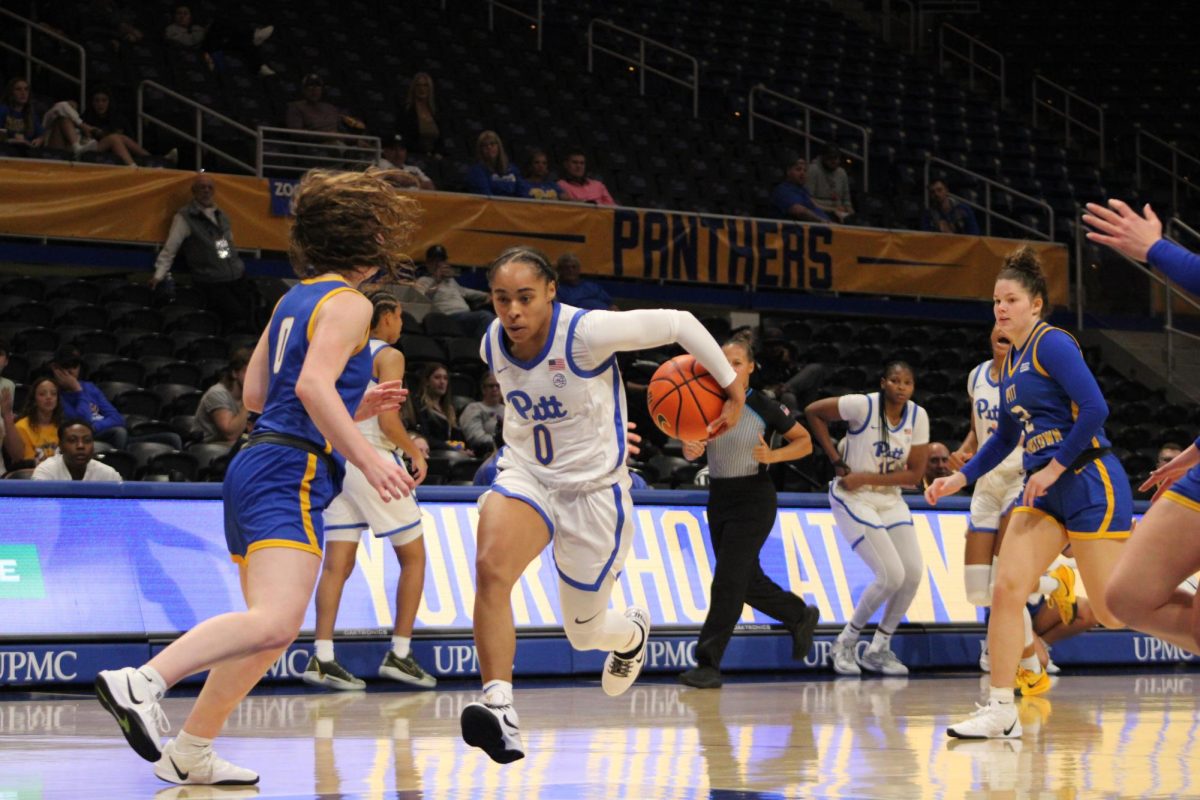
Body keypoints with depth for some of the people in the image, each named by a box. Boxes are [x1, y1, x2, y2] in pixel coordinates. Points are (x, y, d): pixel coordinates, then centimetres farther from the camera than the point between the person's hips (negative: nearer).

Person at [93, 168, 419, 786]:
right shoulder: (348, 303, -6)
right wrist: (366, 458, -26)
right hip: (291, 473, -10)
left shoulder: (295, 299, 20)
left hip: (255, 464, 10)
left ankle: (189, 753, 18)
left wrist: (357, 405, 30)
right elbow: (313, 384, -22)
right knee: (276, 620, -25)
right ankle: (142, 681, -37)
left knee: (271, 629, 17)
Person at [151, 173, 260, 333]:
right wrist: (159, 275, -5)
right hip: (211, 283, -6)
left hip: (237, 278, 6)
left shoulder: (221, 216, 21)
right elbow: (169, 249, 0)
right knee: (237, 314, -23)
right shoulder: (184, 217, 1)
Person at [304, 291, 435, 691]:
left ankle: (322, 657, -7)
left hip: (338, 459, 7)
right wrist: (416, 454, -2)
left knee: (337, 565, 2)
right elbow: (388, 420, -15)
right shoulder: (389, 356, -6)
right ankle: (399, 654, 2)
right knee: (413, 556, 6)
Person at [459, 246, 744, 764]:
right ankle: (499, 708, -35)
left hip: (594, 489, -3)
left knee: (584, 632, 11)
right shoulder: (493, 345, -6)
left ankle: (631, 633, 50)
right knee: (490, 567, -30)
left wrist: (732, 390, -9)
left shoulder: (587, 333, -24)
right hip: (525, 474, 3)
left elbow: (679, 323, -16)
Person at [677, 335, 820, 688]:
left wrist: (773, 456, -19)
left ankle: (708, 664, -8)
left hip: (754, 501, -6)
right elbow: (691, 448, 4)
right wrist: (690, 450, -20)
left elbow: (805, 442, -2)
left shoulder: (765, 408, -11)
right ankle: (801, 616, 41)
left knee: (727, 582, -11)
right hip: (719, 497, 6)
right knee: (748, 582, 15)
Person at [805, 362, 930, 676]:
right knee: (892, 575, -15)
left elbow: (915, 473, -5)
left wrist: (866, 478, -16)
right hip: (853, 499, -6)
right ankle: (845, 644, 4)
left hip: (890, 500, 6)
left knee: (914, 573, -3)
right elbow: (812, 411, -10)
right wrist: (836, 460, -9)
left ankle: (879, 649, 15)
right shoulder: (863, 406, -19)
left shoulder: (918, 416, -4)